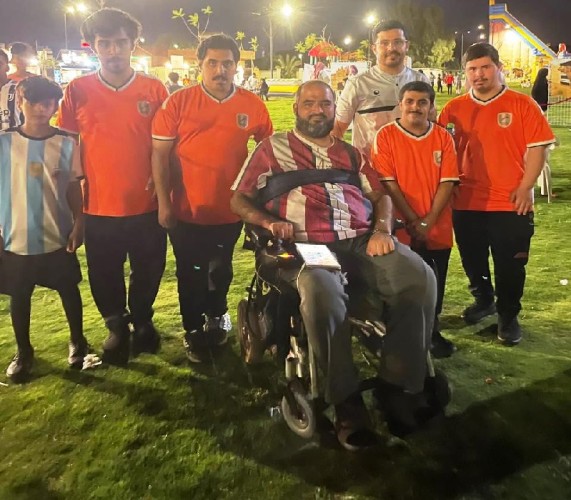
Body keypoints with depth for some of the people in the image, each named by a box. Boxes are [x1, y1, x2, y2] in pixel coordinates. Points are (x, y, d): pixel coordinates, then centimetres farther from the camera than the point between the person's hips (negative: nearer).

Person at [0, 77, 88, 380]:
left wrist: (78, 225, -4)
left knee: (68, 290, 14)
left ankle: (77, 342, 35)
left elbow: (74, 188, 3)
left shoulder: (67, 144, -4)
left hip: (57, 236, 0)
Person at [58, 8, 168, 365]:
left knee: (149, 271, 16)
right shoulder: (78, 90, -2)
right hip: (99, 207, 0)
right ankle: (117, 326, 40)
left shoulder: (155, 90, -3)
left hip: (146, 205, 0)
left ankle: (142, 319, 43)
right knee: (105, 276, 15)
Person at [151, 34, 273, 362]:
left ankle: (216, 316, 49)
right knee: (191, 275, 13)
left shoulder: (253, 105, -5)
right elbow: (160, 154, -7)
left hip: (231, 210, 2)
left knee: (221, 270, 23)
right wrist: (164, 203, -11)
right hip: (187, 211, -1)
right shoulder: (178, 103, -9)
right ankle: (194, 331, 35)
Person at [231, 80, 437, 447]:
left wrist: (382, 230, -1)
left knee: (420, 278, -23)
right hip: (307, 246, -4)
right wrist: (270, 222, -7)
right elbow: (240, 199, 14)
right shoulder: (272, 148, 19)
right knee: (322, 294, -39)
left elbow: (380, 195, 21)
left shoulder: (351, 153, 29)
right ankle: (347, 403, -24)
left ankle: (400, 386, -14)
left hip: (362, 241, 4)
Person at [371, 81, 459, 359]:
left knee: (434, 285, 9)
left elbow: (448, 182, -2)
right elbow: (388, 183, -9)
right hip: (401, 229, -2)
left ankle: (432, 332, 27)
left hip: (437, 229, 3)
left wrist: (427, 222, -12)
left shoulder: (443, 137, 5)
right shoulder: (386, 136, -4)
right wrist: (413, 222, -12)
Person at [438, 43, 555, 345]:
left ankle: (508, 315, 24)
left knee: (509, 265, 5)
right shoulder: (453, 109, 4)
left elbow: (537, 147, -4)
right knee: (473, 260, 17)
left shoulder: (522, 104, -3)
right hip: (466, 202, 3)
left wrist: (525, 187, -12)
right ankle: (483, 300, 41)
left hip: (510, 203, -2)